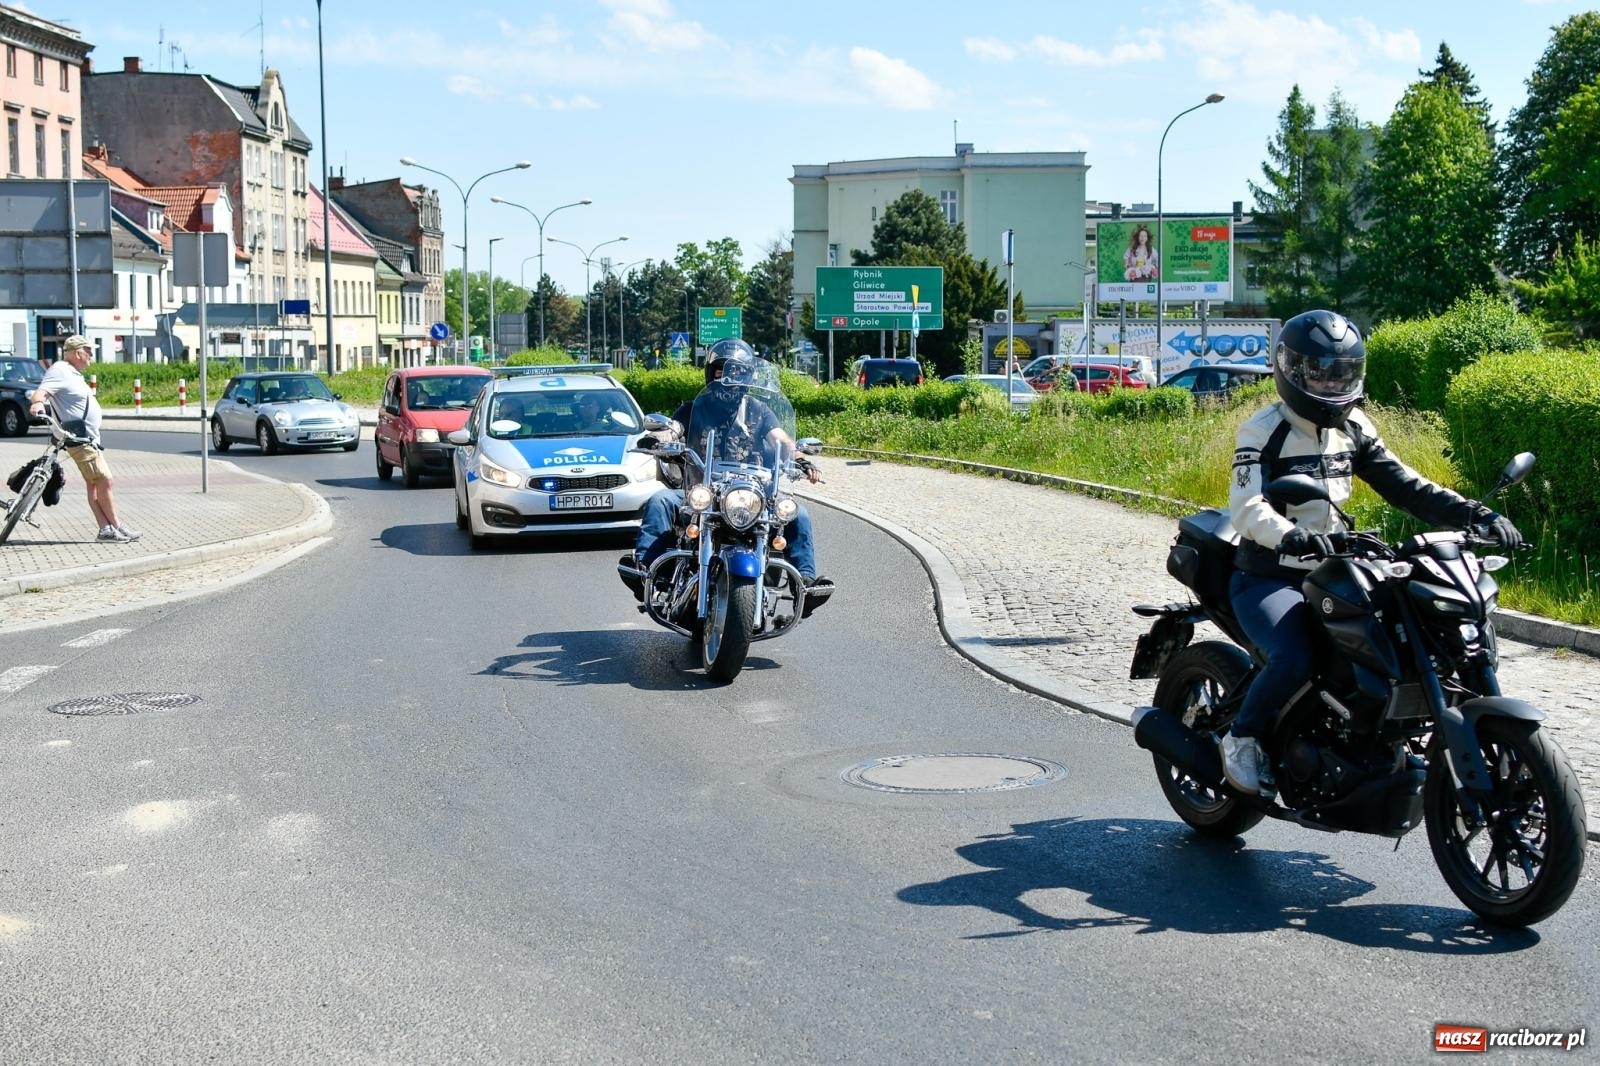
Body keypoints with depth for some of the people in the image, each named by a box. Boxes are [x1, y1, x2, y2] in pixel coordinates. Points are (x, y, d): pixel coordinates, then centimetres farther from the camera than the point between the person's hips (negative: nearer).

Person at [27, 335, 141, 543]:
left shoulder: (73, 373, 18)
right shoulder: (59, 371, -12)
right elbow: (41, 391, -27)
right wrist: (37, 402, -49)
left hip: (89, 438, 11)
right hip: (79, 438, -11)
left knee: (94, 484, 8)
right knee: (104, 480, -9)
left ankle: (106, 529, 9)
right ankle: (116, 526, -2)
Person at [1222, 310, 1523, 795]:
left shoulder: (1353, 429, 11)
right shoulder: (1262, 431, -9)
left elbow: (1405, 486, 6)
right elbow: (1246, 505, -25)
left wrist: (1475, 514, -9)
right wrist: (1291, 536, -46)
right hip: (1268, 581, -6)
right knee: (1295, 661, -32)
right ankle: (1241, 739, -5)